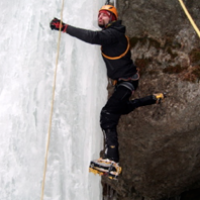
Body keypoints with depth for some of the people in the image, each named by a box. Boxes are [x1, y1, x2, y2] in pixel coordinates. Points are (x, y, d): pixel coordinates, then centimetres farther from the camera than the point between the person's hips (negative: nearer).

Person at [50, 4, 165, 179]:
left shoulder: (114, 33, -22)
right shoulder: (110, 33, 8)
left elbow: (93, 37, -40)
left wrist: (64, 27, -42)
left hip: (127, 81, -10)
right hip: (122, 81, 10)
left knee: (108, 115, -26)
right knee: (122, 108, 34)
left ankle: (112, 162, -32)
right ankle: (154, 98, 47)